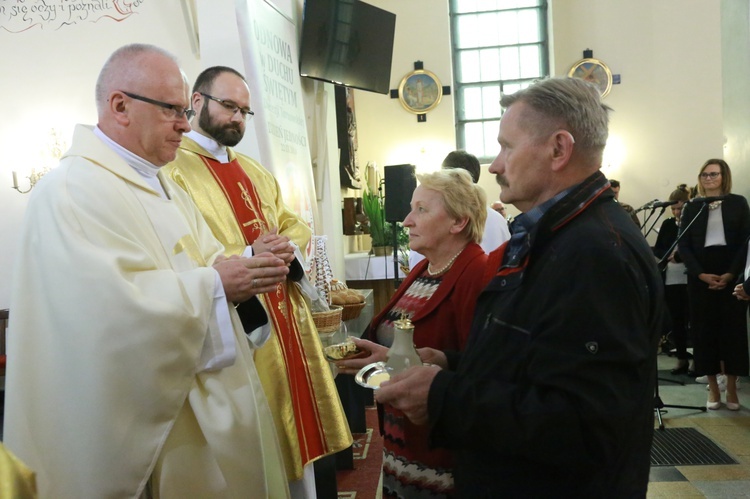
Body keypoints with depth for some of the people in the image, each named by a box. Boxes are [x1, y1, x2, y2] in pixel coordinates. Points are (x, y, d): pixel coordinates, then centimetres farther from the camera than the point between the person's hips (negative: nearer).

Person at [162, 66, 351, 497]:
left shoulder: (255, 171, 19)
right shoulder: (173, 169, -9)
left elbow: (295, 224, 17)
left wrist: (290, 248, -4)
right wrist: (246, 257, -22)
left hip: (285, 321, 8)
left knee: (296, 428, 17)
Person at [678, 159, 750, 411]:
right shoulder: (691, 207, 8)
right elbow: (683, 245, 1)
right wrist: (701, 273, -12)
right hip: (701, 275, 1)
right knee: (705, 330, 2)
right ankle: (713, 389, 10)